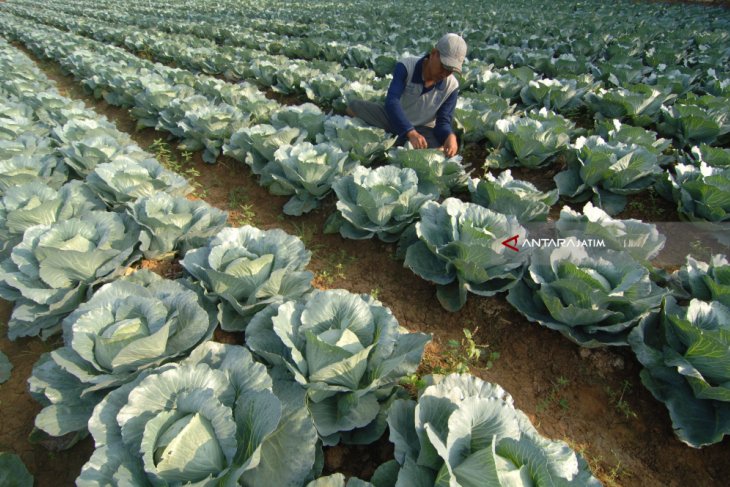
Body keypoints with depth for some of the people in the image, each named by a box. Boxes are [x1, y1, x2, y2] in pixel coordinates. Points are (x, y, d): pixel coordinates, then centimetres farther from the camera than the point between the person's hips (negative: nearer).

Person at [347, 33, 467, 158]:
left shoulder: (451, 86, -15)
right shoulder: (406, 66, -22)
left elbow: (443, 121, -13)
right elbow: (391, 101, -35)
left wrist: (450, 136, -40)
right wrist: (411, 133, -50)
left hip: (422, 128, 2)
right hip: (393, 118, -1)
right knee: (354, 106, -20)